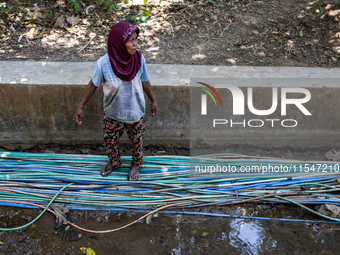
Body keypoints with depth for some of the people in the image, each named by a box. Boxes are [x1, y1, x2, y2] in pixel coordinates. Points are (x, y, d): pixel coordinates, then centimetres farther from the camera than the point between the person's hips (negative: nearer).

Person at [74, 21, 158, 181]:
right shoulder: (103, 63, -27)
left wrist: (153, 100, 9)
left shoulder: (139, 59, -22)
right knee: (109, 143, 22)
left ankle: (136, 165, 54)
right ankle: (114, 163, 56)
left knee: (136, 143, 22)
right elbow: (93, 84, -10)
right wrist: (81, 107, -2)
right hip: (113, 114, 0)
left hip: (135, 113, 1)